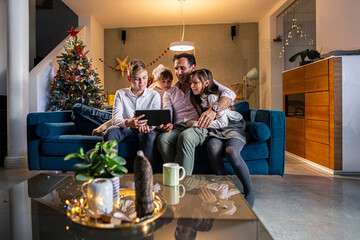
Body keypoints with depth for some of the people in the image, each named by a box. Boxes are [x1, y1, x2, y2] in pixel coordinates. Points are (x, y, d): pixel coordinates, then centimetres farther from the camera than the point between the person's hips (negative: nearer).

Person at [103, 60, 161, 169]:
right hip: (125, 128, 1)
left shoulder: (154, 95, 1)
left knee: (150, 135, -35)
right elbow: (115, 118, -9)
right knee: (111, 131, -31)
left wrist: (147, 124, -30)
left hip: (145, 130, -1)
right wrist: (128, 123, -34)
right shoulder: (120, 94, 1)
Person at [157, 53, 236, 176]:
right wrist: (166, 125, -20)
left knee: (185, 136, -36)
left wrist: (213, 109, -26)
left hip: (198, 127, -3)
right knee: (163, 138, -31)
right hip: (178, 128, 3)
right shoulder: (169, 93, 23)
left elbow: (230, 94, -5)